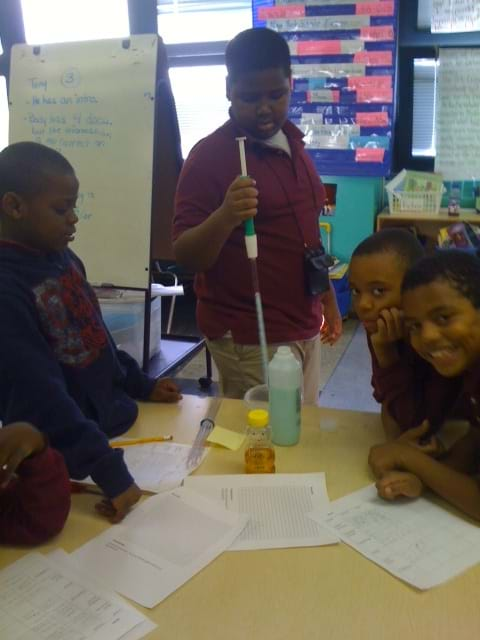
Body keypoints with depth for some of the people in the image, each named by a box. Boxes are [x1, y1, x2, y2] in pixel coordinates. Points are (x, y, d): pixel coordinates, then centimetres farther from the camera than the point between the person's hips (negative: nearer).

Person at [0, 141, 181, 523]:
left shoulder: (62, 257, 2)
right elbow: (42, 394, -31)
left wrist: (141, 385, 16)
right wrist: (108, 470, -33)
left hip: (118, 427, 8)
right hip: (67, 465, -8)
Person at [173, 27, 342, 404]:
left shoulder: (293, 143, 7)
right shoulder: (210, 155, -13)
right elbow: (185, 256, -16)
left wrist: (329, 298, 18)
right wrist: (224, 217, -35)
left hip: (303, 327, 7)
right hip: (249, 338, -7)